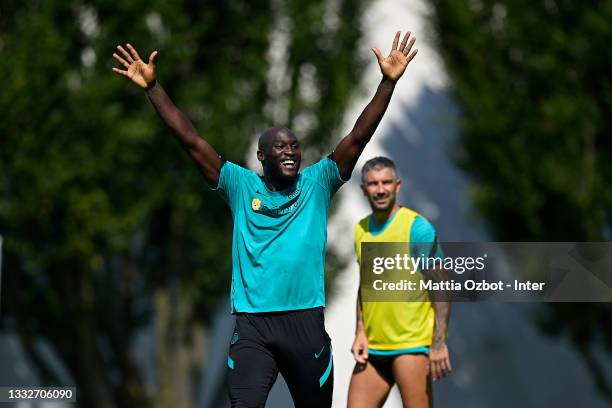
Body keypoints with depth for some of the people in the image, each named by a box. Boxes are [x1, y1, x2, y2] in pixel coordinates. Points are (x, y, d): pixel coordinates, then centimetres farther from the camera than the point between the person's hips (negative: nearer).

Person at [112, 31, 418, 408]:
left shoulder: (317, 185, 7)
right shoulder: (242, 187, 6)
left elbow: (358, 137, -1)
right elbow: (191, 140, 1)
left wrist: (388, 83, -10)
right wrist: (153, 88, -6)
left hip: (306, 321, 1)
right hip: (252, 324, -1)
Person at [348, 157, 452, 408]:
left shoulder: (417, 227, -7)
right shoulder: (361, 230, 12)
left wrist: (439, 343, -16)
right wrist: (360, 333, 10)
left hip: (411, 346, -6)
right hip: (372, 347, 6)